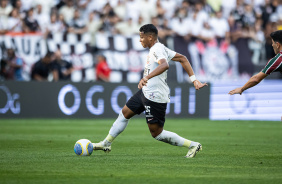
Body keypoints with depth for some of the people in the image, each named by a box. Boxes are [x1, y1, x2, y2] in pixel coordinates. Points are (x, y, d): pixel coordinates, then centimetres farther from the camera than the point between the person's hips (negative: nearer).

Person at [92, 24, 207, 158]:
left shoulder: (157, 49, -19)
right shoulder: (160, 48, 12)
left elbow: (164, 65, -40)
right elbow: (182, 59, 18)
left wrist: (146, 77, -50)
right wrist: (194, 80, 17)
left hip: (155, 98, -11)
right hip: (145, 92, 11)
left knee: (156, 133, -4)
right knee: (124, 113, 18)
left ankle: (192, 145, 3)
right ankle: (106, 143, 32)